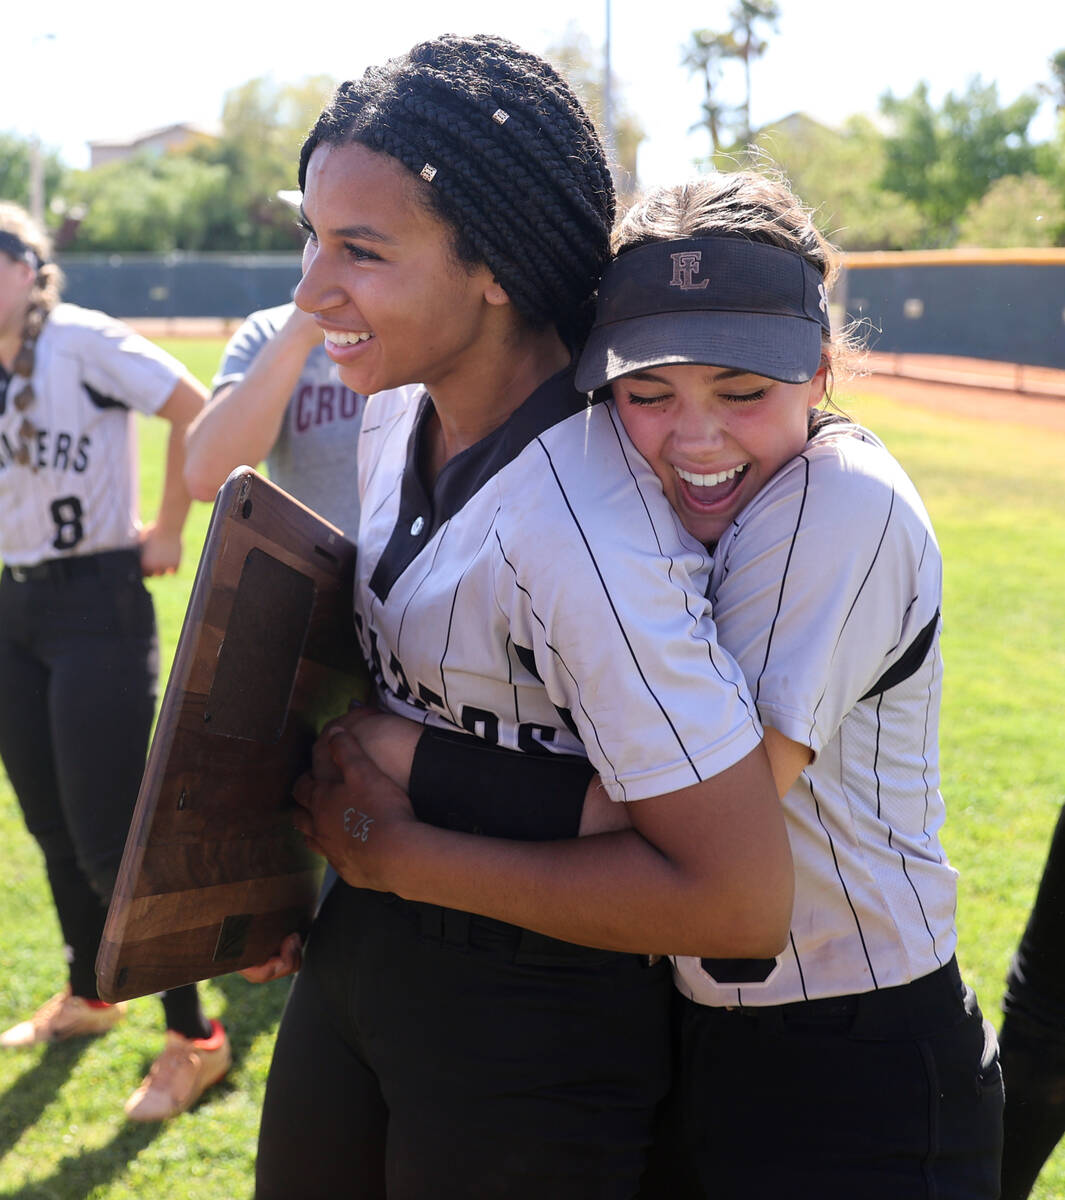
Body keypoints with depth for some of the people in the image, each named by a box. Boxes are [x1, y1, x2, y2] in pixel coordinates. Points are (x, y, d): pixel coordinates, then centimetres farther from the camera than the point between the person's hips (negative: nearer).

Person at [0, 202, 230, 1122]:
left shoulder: (82, 341, -14)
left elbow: (201, 412, -19)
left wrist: (167, 533, -13)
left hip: (96, 605, -8)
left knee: (111, 837, -6)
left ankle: (194, 1038, 6)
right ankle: (88, 997, 37)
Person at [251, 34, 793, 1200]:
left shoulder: (581, 529, -29)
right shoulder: (399, 415, -2)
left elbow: (741, 901, -30)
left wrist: (401, 857, -23)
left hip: (528, 1027, -8)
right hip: (362, 949, 8)